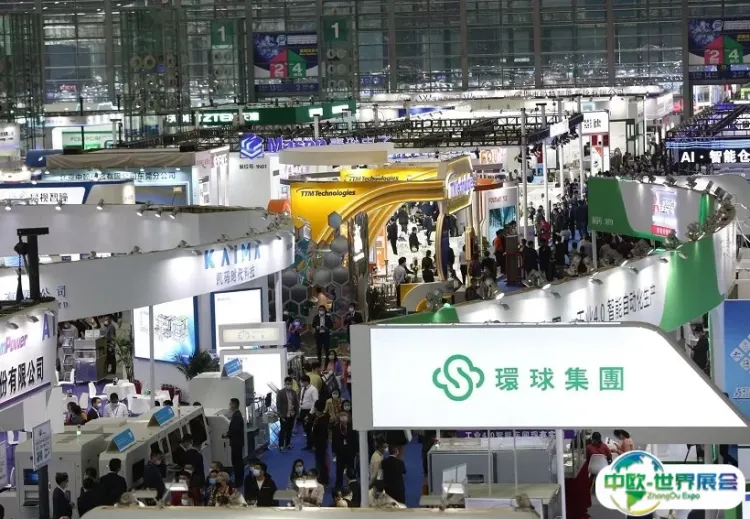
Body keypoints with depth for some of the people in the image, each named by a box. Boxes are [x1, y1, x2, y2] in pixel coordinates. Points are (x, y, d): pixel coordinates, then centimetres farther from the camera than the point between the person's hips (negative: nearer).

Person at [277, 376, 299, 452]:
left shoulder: (294, 393, 2)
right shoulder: (280, 393, -10)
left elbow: (297, 403, 8)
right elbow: (278, 405, -11)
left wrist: (297, 413, 2)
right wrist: (281, 415, -14)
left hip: (292, 415, 4)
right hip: (284, 415, -4)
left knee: (290, 430, 13)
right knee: (283, 430, 2)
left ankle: (288, 443, 27)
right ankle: (281, 445, 11)